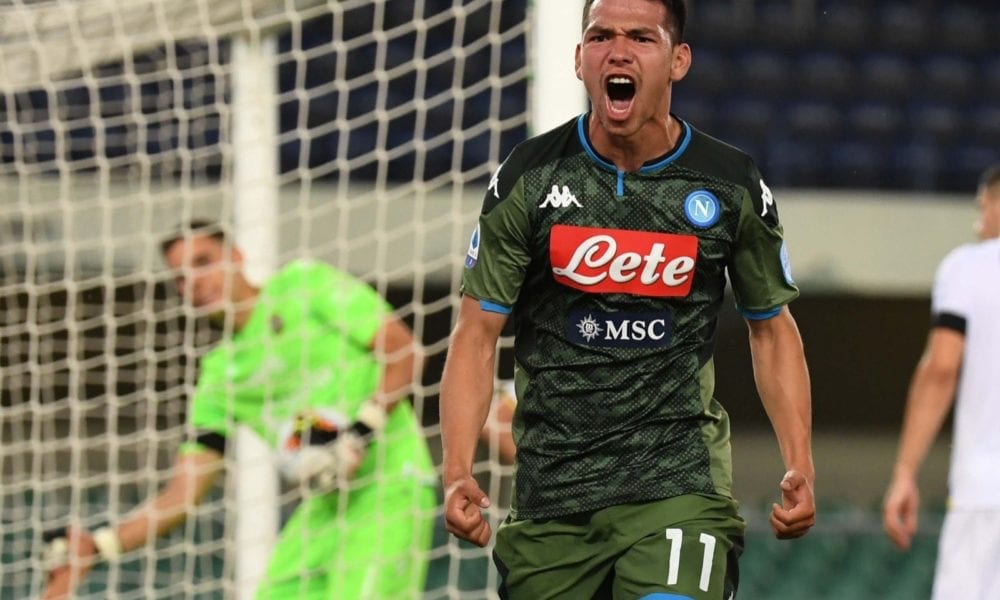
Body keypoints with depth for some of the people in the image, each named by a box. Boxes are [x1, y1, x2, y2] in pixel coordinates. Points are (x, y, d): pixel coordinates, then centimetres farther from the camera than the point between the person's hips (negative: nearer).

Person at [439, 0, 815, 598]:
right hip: (551, 490, 2)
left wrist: (800, 467, 3)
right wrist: (458, 473, -11)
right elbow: (478, 333, 1)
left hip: (677, 480, -2)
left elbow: (773, 328, 13)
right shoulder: (528, 179, 0)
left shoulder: (732, 186, 1)